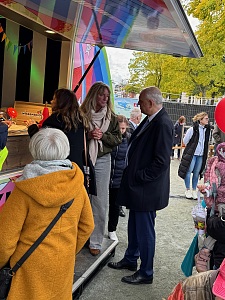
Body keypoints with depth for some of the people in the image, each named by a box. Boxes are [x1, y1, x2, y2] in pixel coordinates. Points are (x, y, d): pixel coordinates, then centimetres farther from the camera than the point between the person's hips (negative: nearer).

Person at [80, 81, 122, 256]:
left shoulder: (111, 117, 8)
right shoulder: (81, 114, 0)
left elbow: (118, 139, 7)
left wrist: (102, 135, -8)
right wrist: (88, 135, -14)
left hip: (102, 161, 2)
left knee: (100, 201, 1)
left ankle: (96, 241, 12)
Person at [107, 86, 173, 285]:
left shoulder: (163, 124, -20)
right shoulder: (150, 120, 9)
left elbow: (161, 161, -23)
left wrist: (139, 177, -16)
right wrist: (132, 175, 10)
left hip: (147, 189, -10)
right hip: (138, 186, 10)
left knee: (145, 230, 4)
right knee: (134, 225, 23)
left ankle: (146, 273, 20)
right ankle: (130, 259, 41)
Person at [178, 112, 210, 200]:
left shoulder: (207, 129, 2)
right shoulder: (192, 129, -14)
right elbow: (185, 141, -3)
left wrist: (204, 152, 14)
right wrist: (191, 148, 6)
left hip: (201, 155, 5)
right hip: (192, 154, -5)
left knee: (196, 173, 10)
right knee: (188, 172, -2)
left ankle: (194, 190, 22)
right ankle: (188, 190, 14)